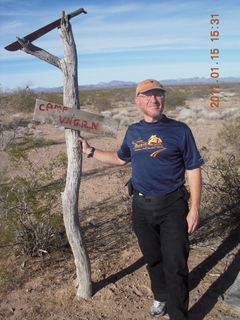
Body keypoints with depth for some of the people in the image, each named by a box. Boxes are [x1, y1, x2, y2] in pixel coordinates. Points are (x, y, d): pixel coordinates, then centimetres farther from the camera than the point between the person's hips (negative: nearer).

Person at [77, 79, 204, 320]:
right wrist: (90, 151, 16)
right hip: (141, 207, 4)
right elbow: (121, 158, 22)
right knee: (152, 259, 20)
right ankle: (160, 297, 45)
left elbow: (193, 170, -5)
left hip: (172, 206, -4)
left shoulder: (179, 130, -7)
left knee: (175, 265, 2)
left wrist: (194, 209, -9)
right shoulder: (133, 132, 5)